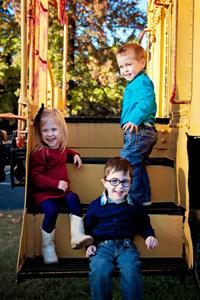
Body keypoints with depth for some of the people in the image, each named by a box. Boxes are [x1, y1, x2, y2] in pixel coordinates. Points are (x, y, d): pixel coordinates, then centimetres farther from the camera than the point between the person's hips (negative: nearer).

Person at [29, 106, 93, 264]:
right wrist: (56, 184, -26)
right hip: (44, 192, -6)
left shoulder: (61, 147, 12)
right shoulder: (39, 153, -13)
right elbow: (35, 177, -17)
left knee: (73, 198, -24)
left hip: (62, 190, 6)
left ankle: (77, 235, -24)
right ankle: (48, 246, -8)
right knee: (51, 210, -29)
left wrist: (74, 154, 20)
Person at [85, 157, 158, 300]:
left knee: (131, 270, -29)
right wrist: (89, 245, 1)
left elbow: (144, 223, 25)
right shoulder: (95, 206, 2)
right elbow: (88, 228, 15)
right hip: (102, 245, -1)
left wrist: (149, 235, 7)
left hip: (126, 245, 1)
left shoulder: (135, 205, 8)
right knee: (99, 270, -30)